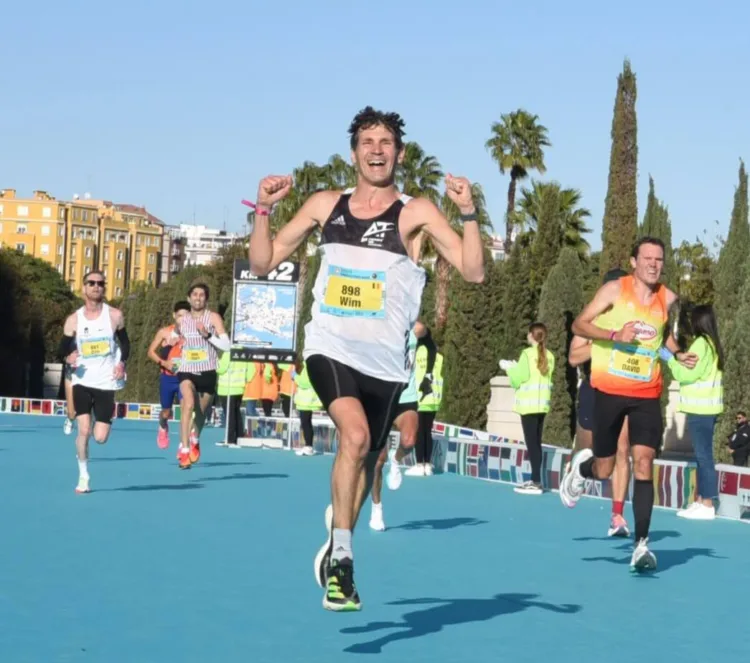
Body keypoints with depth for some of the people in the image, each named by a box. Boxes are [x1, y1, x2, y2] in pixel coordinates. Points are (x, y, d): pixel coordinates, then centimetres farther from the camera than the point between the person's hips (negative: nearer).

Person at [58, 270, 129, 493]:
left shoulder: (115, 315, -1)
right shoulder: (73, 320, 0)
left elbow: (125, 342, 11)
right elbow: (63, 349, 3)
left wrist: (122, 363, -6)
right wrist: (68, 357, -19)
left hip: (106, 382, 0)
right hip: (82, 381, 0)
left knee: (100, 437, -4)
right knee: (84, 430, -14)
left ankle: (105, 422, 34)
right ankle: (83, 476, 4)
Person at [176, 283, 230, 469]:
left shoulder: (213, 318, -4)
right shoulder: (182, 321, 7)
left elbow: (226, 345, -15)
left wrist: (207, 335, -24)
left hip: (207, 372, 0)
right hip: (187, 371, 0)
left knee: (201, 412, 15)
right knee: (188, 404, -26)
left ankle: (195, 440, 48)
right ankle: (184, 450, -27)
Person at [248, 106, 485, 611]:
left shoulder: (416, 213, -2)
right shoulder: (325, 205, 7)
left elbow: (473, 272, -10)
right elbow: (264, 262, 11)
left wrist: (468, 213, -21)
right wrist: (264, 210, -3)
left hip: (385, 360, 1)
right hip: (331, 348, 0)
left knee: (365, 462, 13)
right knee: (355, 435, -27)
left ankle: (337, 555, 37)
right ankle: (341, 556, -14)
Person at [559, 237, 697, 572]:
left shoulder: (668, 298, 2)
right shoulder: (615, 290, -8)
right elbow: (579, 324, -7)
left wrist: (678, 354, 3)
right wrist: (615, 335, -22)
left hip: (647, 395, 2)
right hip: (609, 390, -2)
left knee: (644, 464, -11)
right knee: (604, 470, 5)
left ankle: (641, 544, -10)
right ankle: (581, 466, 43)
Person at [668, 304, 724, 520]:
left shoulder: (701, 343, -14)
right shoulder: (711, 343, 13)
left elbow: (687, 374, -15)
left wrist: (671, 360, -4)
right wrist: (680, 360, 12)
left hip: (701, 409, -9)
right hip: (705, 408, 9)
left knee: (704, 456, -7)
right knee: (703, 456, 12)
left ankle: (707, 505, -6)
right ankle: (701, 501, 17)